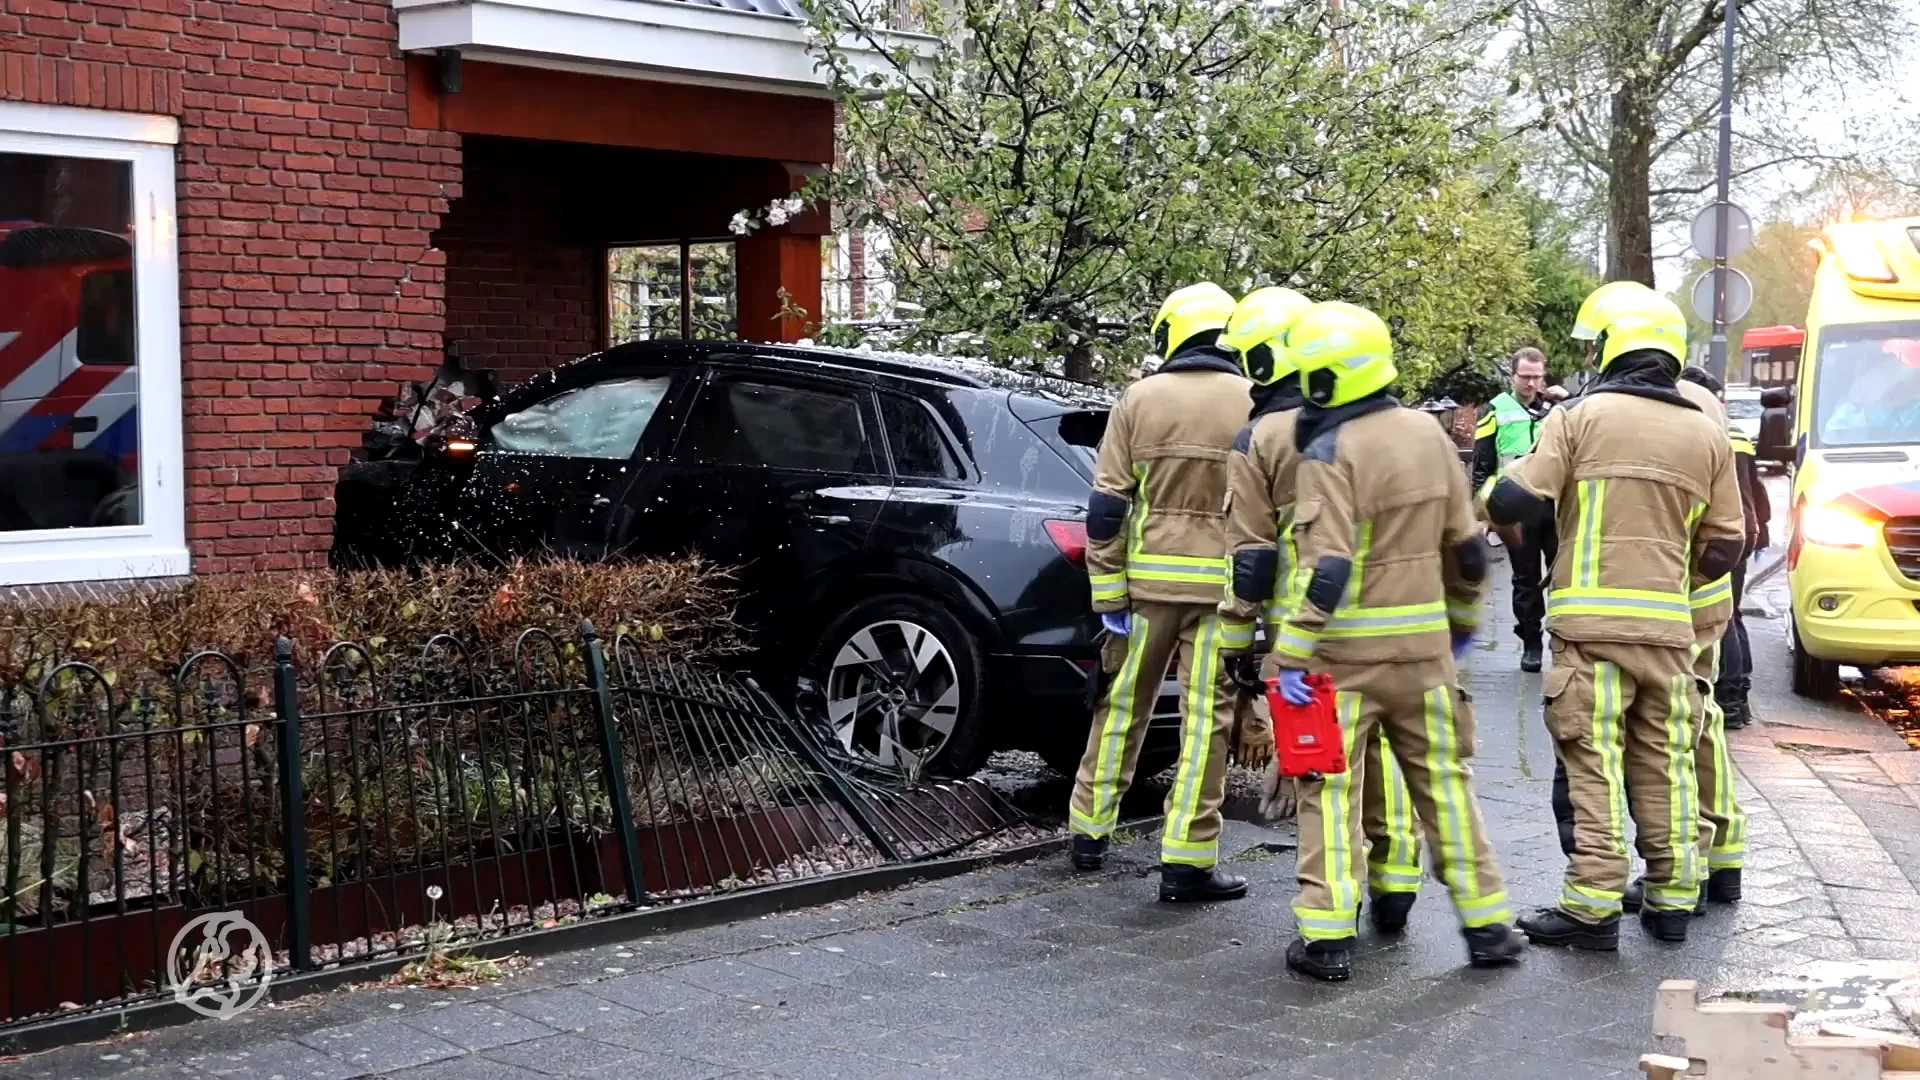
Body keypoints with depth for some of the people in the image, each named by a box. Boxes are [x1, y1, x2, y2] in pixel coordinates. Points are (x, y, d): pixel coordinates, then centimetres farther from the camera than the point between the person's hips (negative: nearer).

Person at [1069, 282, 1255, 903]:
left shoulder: (1141, 398, 2)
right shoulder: (1256, 406, -1)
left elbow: (1106, 506, -1)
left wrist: (1108, 593, 3)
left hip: (1148, 576, 2)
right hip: (1222, 584, -2)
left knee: (1124, 705, 16)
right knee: (1205, 717, 2)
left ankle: (1090, 830, 27)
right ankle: (1187, 860, 1)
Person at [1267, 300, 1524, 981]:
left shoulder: (1330, 454, -15)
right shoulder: (1429, 436, 6)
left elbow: (1325, 571, -23)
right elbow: (1465, 548, 12)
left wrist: (1290, 655, -22)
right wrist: (1462, 621, 25)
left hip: (1347, 650, -6)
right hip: (1424, 643, 6)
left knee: (1330, 791, 3)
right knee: (1444, 781, 14)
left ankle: (1327, 938, 3)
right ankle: (1486, 926, 19)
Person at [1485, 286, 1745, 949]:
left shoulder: (1582, 416, -3)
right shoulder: (1705, 434, 10)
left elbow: (1516, 502, -9)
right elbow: (1723, 550, 11)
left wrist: (1493, 500, 13)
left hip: (1591, 621, -4)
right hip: (1668, 623, 4)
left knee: (1594, 766, -3)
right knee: (1665, 764, 12)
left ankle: (1593, 907, -3)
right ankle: (1672, 900, 19)